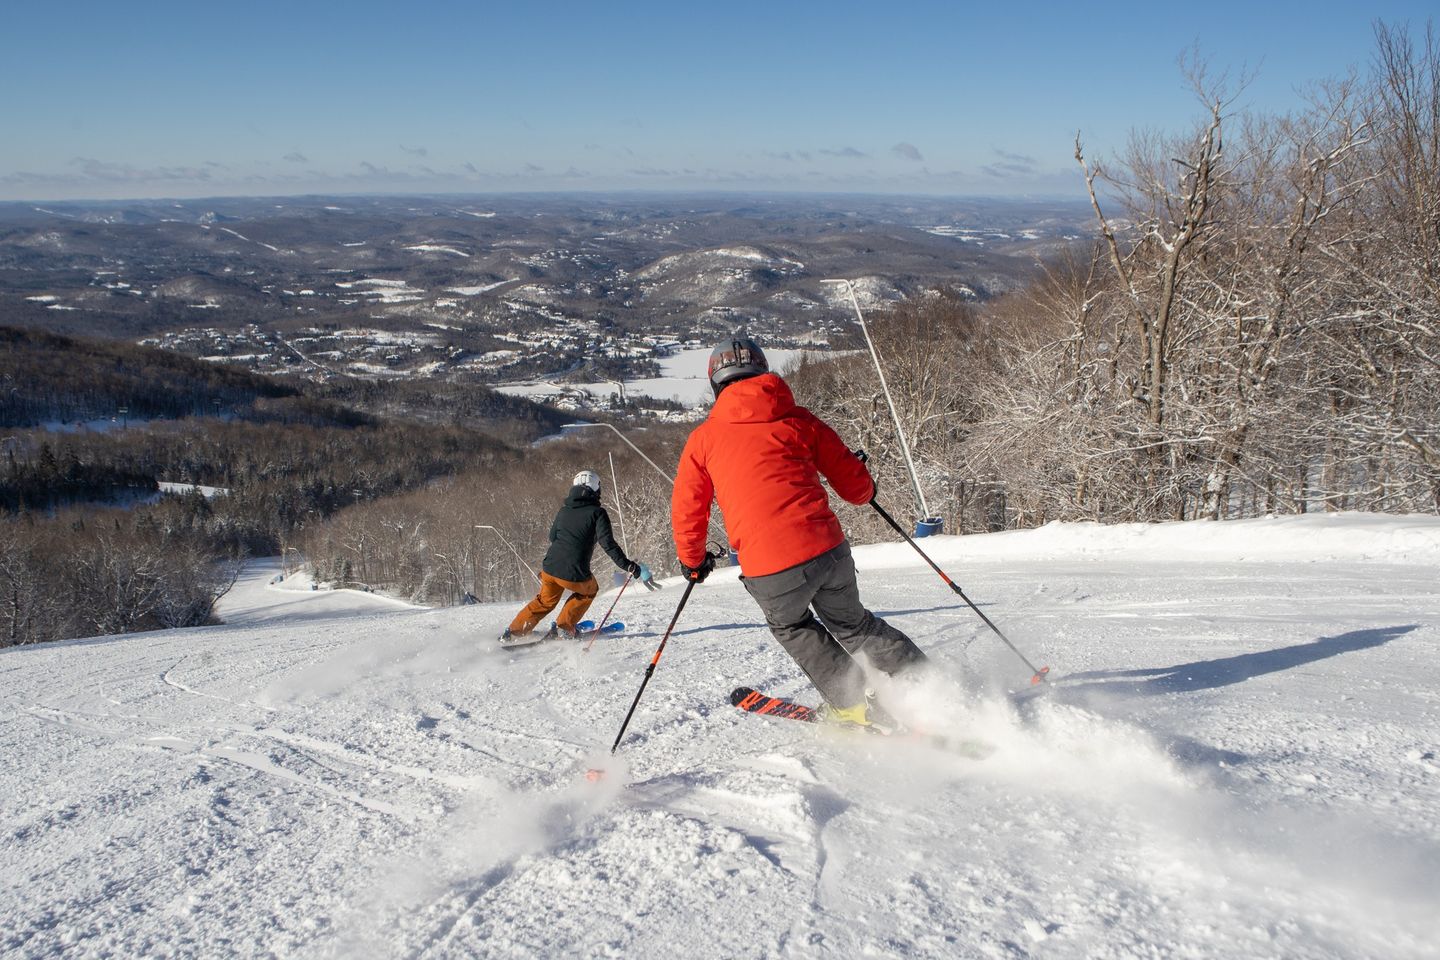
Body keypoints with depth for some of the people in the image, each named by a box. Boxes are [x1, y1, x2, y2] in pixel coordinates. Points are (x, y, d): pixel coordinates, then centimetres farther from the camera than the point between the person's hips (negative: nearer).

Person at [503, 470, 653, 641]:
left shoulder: (564, 511, 11)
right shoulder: (597, 512, -5)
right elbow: (608, 544, -14)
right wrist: (632, 568, -15)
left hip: (550, 568, 5)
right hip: (575, 575, -5)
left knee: (545, 601, 30)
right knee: (589, 590, 29)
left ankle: (512, 633, 29)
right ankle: (563, 626, 18)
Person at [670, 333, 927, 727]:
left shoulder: (703, 438, 9)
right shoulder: (800, 420, 10)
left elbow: (687, 513, 14)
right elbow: (857, 487, 11)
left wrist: (693, 561, 32)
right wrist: (864, 484, 35)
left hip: (771, 572, -2)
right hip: (829, 553, 2)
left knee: (790, 626, 30)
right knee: (853, 624, 29)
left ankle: (857, 704, 23)